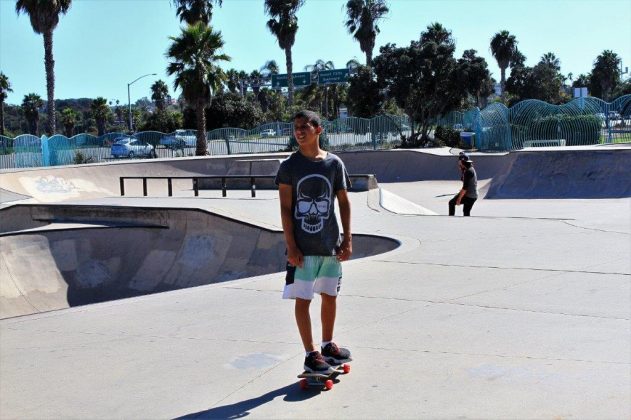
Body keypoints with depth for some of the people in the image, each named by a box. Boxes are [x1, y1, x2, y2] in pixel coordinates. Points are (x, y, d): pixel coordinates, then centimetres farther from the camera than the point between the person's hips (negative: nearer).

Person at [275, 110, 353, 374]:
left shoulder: (334, 163, 3)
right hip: (302, 247, -3)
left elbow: (343, 202, 8)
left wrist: (347, 239, 2)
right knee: (303, 299, 0)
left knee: (330, 296, 14)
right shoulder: (289, 166, -4)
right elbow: (285, 208, -6)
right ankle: (310, 354, 10)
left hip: (331, 244, 3)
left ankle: (327, 345, 31)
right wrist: (291, 246, -12)